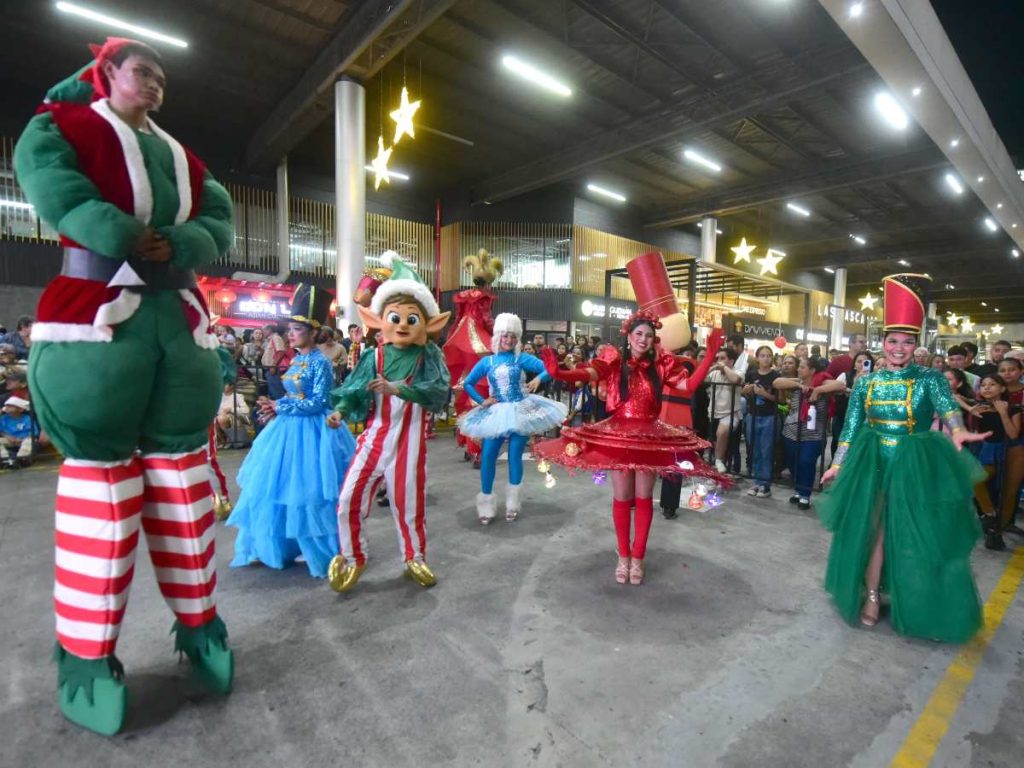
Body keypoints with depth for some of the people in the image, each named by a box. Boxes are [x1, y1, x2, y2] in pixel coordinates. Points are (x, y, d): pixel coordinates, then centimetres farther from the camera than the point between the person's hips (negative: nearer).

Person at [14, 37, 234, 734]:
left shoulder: (181, 155, 24)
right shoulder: (65, 123, 12)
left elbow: (219, 221, 10)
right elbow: (46, 177, -8)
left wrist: (176, 246, -9)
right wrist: (125, 239, -12)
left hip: (179, 318, 5)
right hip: (96, 314, -4)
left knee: (184, 472, 6)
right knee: (99, 473, -4)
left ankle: (198, 623, 18)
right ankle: (87, 655, 10)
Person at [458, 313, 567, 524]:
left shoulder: (522, 359, -1)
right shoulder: (487, 361, 4)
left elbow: (549, 369, -7)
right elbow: (468, 383, 9)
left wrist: (538, 379, -26)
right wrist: (481, 401, -2)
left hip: (520, 411, -1)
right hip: (496, 413, 2)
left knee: (515, 456, 0)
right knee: (487, 455, -3)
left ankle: (513, 503, 17)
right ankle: (486, 502, 11)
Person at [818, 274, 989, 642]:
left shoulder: (929, 378, -4)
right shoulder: (865, 382, 2)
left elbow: (945, 403, -25)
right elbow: (851, 427, 5)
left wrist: (958, 430, -46)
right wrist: (838, 464, 2)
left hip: (914, 466, -2)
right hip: (873, 464, 2)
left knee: (913, 533, 6)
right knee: (872, 528, 8)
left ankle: (912, 603, 26)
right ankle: (870, 596, 23)